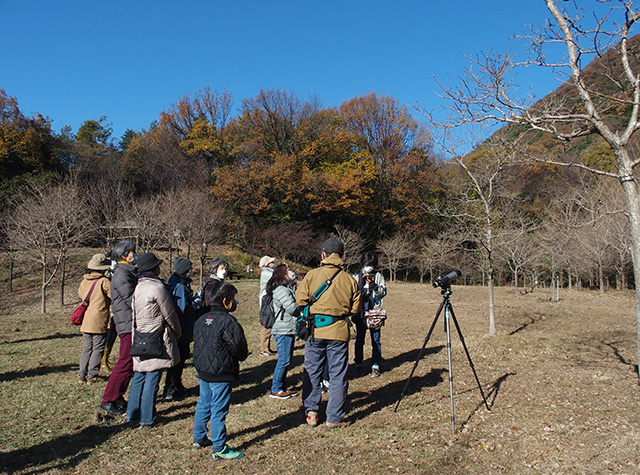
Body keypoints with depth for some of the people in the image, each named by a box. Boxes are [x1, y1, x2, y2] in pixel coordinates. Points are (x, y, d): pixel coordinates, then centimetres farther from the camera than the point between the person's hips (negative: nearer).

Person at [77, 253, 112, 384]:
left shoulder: (84, 280, 7)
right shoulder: (104, 281, -11)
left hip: (85, 321, 6)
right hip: (99, 321, -6)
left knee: (86, 348, 14)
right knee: (98, 349, 2)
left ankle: (82, 375, 15)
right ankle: (92, 376, 3)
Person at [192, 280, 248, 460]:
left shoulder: (201, 320, 6)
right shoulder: (228, 322, -19)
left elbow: (197, 344, 14)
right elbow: (240, 349, -15)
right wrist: (240, 358, 6)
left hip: (203, 371, 8)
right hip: (221, 374, -8)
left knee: (203, 405, 21)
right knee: (219, 410, 1)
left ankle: (198, 439, 35)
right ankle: (219, 449, 10)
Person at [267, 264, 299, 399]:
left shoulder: (287, 289, 18)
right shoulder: (281, 290, -16)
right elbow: (293, 308, -19)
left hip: (289, 330, 10)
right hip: (283, 331, -10)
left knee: (286, 360, 14)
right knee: (284, 360, -5)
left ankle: (282, 387, 23)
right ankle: (275, 390, 5)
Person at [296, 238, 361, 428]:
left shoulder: (312, 275, -5)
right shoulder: (349, 279, -2)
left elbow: (300, 300, -5)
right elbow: (355, 309, 2)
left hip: (315, 329, 0)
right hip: (339, 332, 0)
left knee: (311, 372, 15)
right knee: (338, 375, 9)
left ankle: (311, 412, 20)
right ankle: (335, 417, 16)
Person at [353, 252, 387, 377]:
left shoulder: (379, 276, 6)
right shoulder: (356, 276, 7)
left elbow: (383, 292, 0)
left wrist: (374, 285, -16)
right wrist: (361, 284, -13)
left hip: (375, 311, 0)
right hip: (361, 311, 1)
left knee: (376, 340, 0)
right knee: (359, 339, 6)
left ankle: (375, 365, 7)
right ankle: (358, 364, 18)